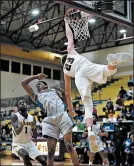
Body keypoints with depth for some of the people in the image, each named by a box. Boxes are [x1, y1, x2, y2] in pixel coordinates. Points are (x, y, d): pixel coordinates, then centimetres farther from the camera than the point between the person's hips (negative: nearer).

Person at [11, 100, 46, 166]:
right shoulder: (15, 116, -12)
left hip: (29, 143, 5)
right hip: (18, 144, -5)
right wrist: (22, 125, -46)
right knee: (25, 155, -35)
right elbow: (17, 132, -26)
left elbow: (35, 136, 1)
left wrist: (34, 128, -20)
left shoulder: (32, 118, 1)